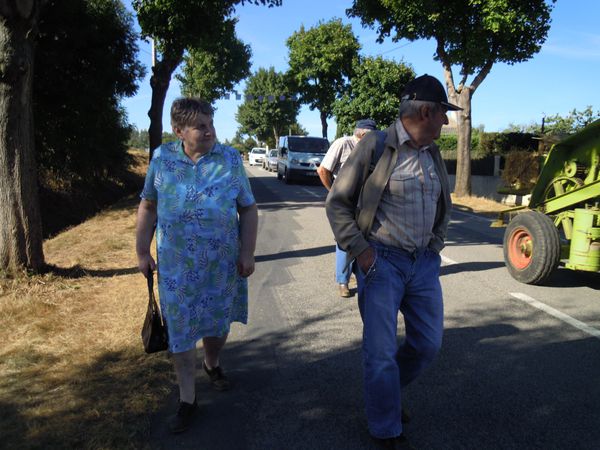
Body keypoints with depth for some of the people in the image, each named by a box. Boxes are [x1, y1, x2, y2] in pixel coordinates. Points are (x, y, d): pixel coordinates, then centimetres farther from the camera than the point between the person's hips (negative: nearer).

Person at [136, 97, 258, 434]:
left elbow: (249, 209, 0)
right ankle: (188, 399, 21)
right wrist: (142, 251, 5)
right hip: (176, 265, 0)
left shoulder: (231, 159, -3)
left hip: (223, 263, 1)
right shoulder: (162, 158, -1)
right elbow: (148, 207, 7)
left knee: (218, 323, 17)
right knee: (181, 330, 5)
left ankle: (212, 365, 47)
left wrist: (248, 252, -5)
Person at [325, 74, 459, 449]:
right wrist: (359, 250, -12)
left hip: (425, 264, 6)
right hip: (382, 263, -6)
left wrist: (436, 246, 12)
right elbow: (337, 202, -6)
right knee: (382, 352, 1)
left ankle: (387, 388, 41)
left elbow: (445, 206, 24)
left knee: (428, 344, 13)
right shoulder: (375, 147, -10)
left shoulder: (434, 155, 9)